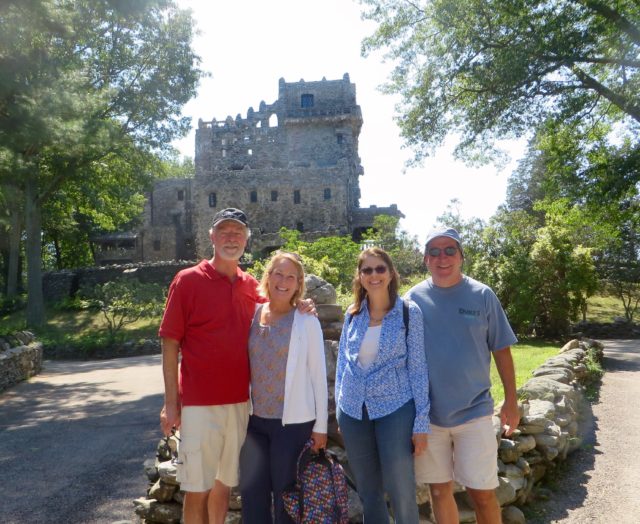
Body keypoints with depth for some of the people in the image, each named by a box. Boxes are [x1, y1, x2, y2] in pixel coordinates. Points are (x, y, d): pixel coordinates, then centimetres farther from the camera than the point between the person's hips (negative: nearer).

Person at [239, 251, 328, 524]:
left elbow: (318, 374, -5)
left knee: (286, 497, 9)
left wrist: (321, 425, -4)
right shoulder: (252, 315, 2)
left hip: (294, 422, -3)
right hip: (255, 419, 4)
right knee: (251, 493, 10)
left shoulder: (306, 321, -7)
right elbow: (245, 366, 9)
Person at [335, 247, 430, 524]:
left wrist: (422, 422, -9)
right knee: (367, 492, 13)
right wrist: (339, 408, 10)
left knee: (401, 491, 1)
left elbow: (418, 368, -6)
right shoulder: (352, 314, 4)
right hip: (353, 411, 4)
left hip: (395, 409, -3)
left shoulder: (409, 312, -6)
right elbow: (342, 361, 11)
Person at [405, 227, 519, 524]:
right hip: (427, 413, 1)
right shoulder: (414, 298, -2)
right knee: (439, 490, 13)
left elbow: (501, 350, 2)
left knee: (482, 492, 3)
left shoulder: (482, 296, -3)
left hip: (474, 411, -1)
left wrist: (511, 401, 1)